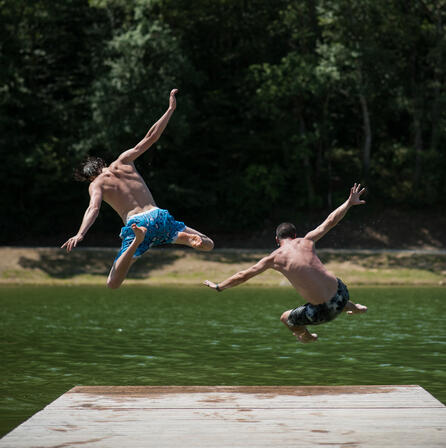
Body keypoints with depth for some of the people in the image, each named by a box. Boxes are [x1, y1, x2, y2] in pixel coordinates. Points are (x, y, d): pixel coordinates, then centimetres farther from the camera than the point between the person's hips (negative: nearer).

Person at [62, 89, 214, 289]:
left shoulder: (96, 184, 10)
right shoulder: (123, 162, 19)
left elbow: (94, 208, -10)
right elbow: (151, 136, 22)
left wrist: (80, 234, -22)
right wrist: (171, 109, 32)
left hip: (135, 223, -3)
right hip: (158, 216, 3)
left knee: (113, 284, -6)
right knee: (208, 245, 16)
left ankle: (137, 240, -30)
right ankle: (188, 237, -22)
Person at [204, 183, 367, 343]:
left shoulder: (274, 258, -2)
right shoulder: (306, 241, 3)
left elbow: (243, 275, 9)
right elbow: (330, 221, 13)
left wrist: (219, 287, 23)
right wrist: (350, 202, 27)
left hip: (323, 311, -4)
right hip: (341, 293, 4)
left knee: (286, 318, 27)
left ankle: (306, 337, 53)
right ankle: (354, 307, 61)